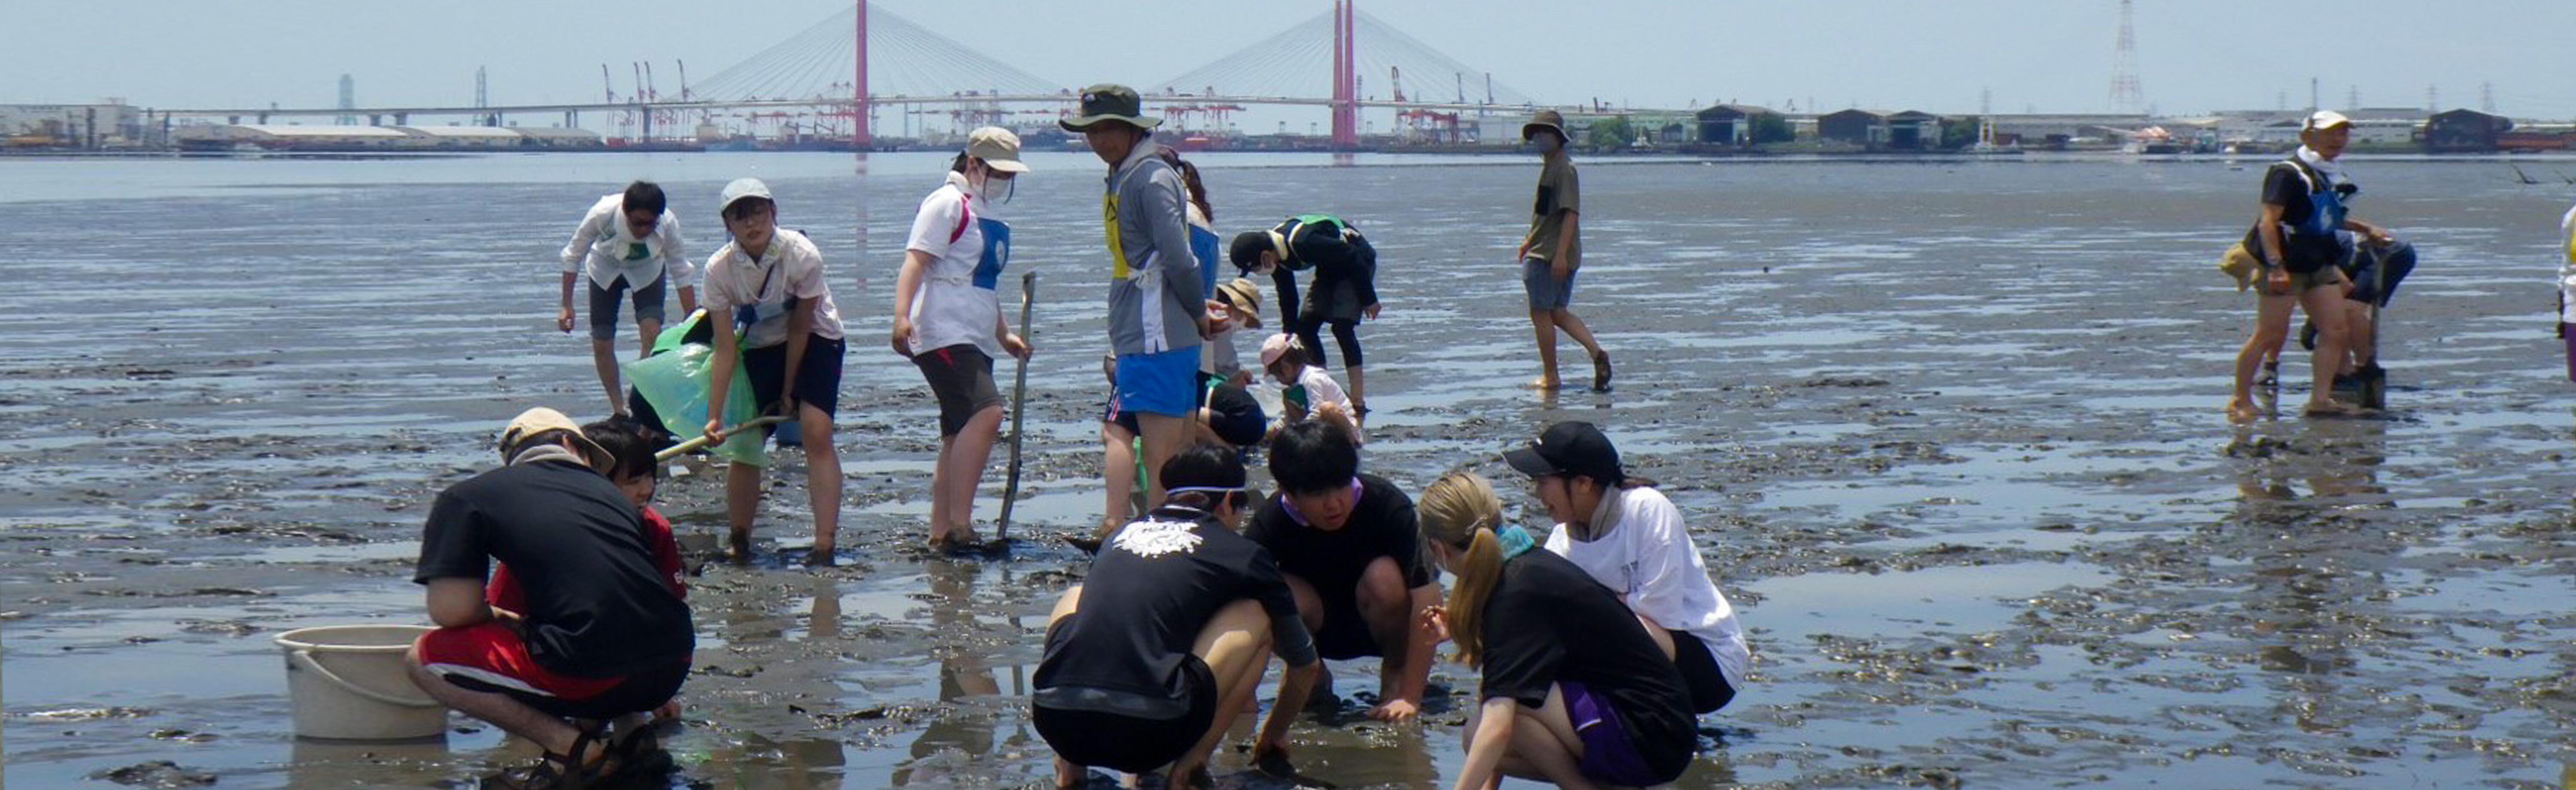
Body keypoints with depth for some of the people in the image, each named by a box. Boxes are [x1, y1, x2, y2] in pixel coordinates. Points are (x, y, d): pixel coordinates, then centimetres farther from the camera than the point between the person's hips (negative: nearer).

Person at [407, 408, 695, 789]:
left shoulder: (465, 498, 8)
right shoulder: (609, 492, 24)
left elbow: (451, 611, -4)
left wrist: (498, 618, 20)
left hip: (595, 678, -6)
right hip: (674, 668, 7)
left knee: (423, 659, 12)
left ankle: (574, 746, -2)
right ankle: (627, 727, 12)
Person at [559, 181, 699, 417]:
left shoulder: (668, 224, -34)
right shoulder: (602, 214, -36)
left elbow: (682, 273, -21)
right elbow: (574, 256, -20)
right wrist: (567, 306, -17)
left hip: (647, 272, 0)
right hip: (605, 270, 0)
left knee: (652, 333, -21)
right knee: (602, 344, -3)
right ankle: (619, 411, 13)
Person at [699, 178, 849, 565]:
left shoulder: (801, 255, -26)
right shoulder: (720, 269, -19)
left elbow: (800, 328, -16)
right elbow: (726, 349, -17)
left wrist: (789, 392, -9)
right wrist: (715, 416, -21)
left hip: (815, 341, -3)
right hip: (760, 348, 3)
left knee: (817, 431, -20)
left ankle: (825, 543, -24)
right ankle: (739, 545, 10)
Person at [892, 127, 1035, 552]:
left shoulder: (986, 214, 22)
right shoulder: (948, 204, -6)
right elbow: (916, 262, -16)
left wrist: (1004, 334, 30)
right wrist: (903, 316, -29)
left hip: (974, 342, 10)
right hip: (945, 335, -10)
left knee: (961, 437, 9)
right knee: (987, 412, -24)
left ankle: (941, 533, 12)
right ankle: (959, 524, -27)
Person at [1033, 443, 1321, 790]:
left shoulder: (1122, 535, 28)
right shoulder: (1241, 554, 17)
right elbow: (1306, 665, 31)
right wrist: (1275, 733, 52)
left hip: (1054, 724, 4)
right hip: (1148, 735, -4)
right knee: (1256, 615, 17)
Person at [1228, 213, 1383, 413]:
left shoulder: (1303, 243, -36)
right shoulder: (1277, 255, -9)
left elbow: (1354, 258, -29)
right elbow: (1288, 300, 4)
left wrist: (1369, 299, -21)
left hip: (1359, 262, -9)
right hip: (1330, 269, 9)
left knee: (1342, 327, -19)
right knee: (1306, 327, 1)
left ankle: (1358, 403, -19)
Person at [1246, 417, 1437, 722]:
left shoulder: (1389, 506, -27)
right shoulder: (1271, 524, -23)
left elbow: (1426, 597, -29)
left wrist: (1410, 698, -33)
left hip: (1381, 624, -1)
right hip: (1319, 629, 1)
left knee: (1384, 578, -33)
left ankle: (1396, 677, -5)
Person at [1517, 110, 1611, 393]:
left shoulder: (1564, 168, -15)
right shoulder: (1549, 166, 16)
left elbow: (1571, 213, -22)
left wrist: (1560, 254, -26)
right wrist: (1531, 240, 36)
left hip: (1553, 254, -10)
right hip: (1545, 251, 10)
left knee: (1540, 313, -1)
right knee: (1557, 313, 10)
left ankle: (1550, 377, 5)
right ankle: (1597, 354, 1)